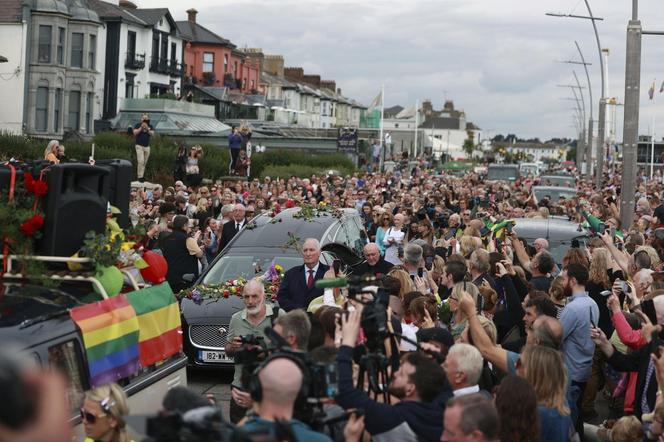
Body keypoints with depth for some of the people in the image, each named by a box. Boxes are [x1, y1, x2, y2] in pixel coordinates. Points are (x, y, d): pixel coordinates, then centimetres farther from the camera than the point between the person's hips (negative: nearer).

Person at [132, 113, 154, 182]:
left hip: (147, 147, 4)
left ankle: (142, 175, 14)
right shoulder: (138, 125, 2)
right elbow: (135, 133, -9)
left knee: (144, 162, 6)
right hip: (139, 146, -4)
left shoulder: (150, 126, 9)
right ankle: (140, 176, -14)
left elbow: (152, 134, -3)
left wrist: (147, 129, -16)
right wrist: (141, 128, -15)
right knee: (140, 161, -15)